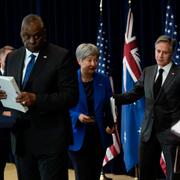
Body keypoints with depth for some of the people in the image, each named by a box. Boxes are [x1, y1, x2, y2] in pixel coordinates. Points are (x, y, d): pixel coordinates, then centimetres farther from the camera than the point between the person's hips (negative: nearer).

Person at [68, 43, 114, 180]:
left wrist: (111, 125, -10)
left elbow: (109, 107, 7)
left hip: (99, 136, 3)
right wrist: (77, 117, -22)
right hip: (78, 137, -3)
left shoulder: (103, 81, 3)